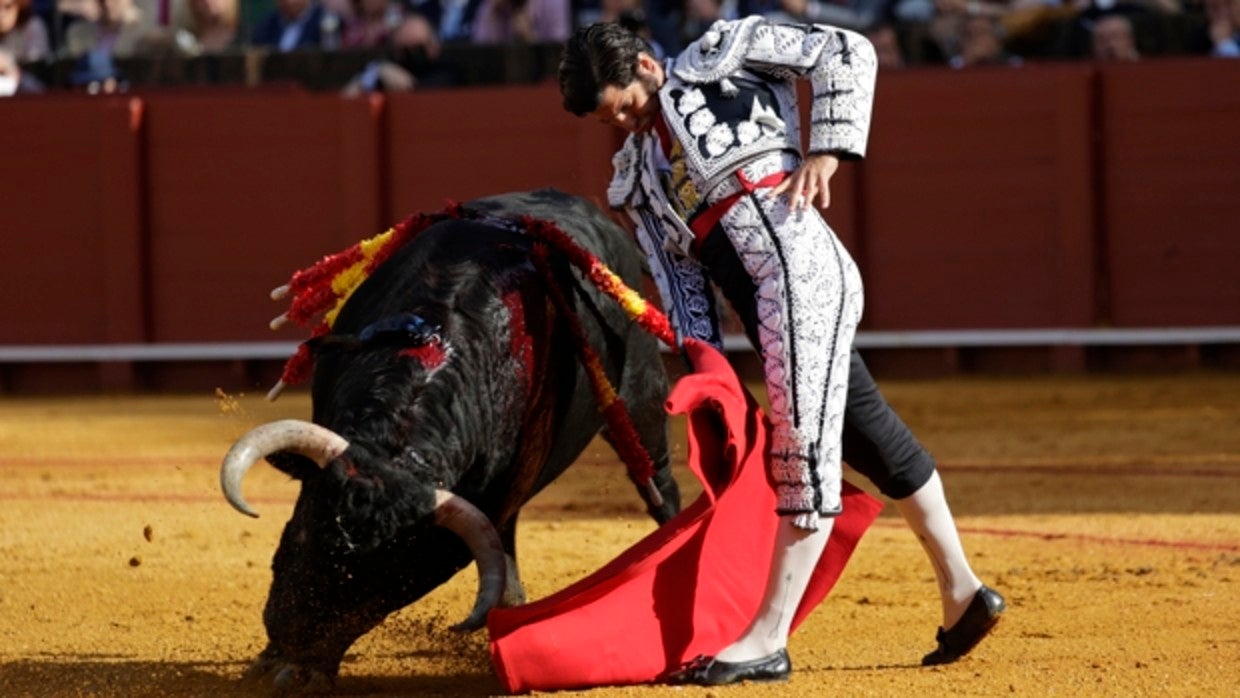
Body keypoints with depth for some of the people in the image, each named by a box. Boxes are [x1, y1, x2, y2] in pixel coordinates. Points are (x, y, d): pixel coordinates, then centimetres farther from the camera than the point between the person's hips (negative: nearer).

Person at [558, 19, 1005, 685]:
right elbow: (677, 275, 20)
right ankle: (960, 593, 20)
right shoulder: (637, 174, 26)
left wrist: (827, 150, -6)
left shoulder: (720, 54, 9)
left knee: (805, 446, -10)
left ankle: (768, 640, -14)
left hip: (802, 263, -8)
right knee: (869, 434, 11)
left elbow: (846, 54, 4)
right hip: (761, 302, 8)